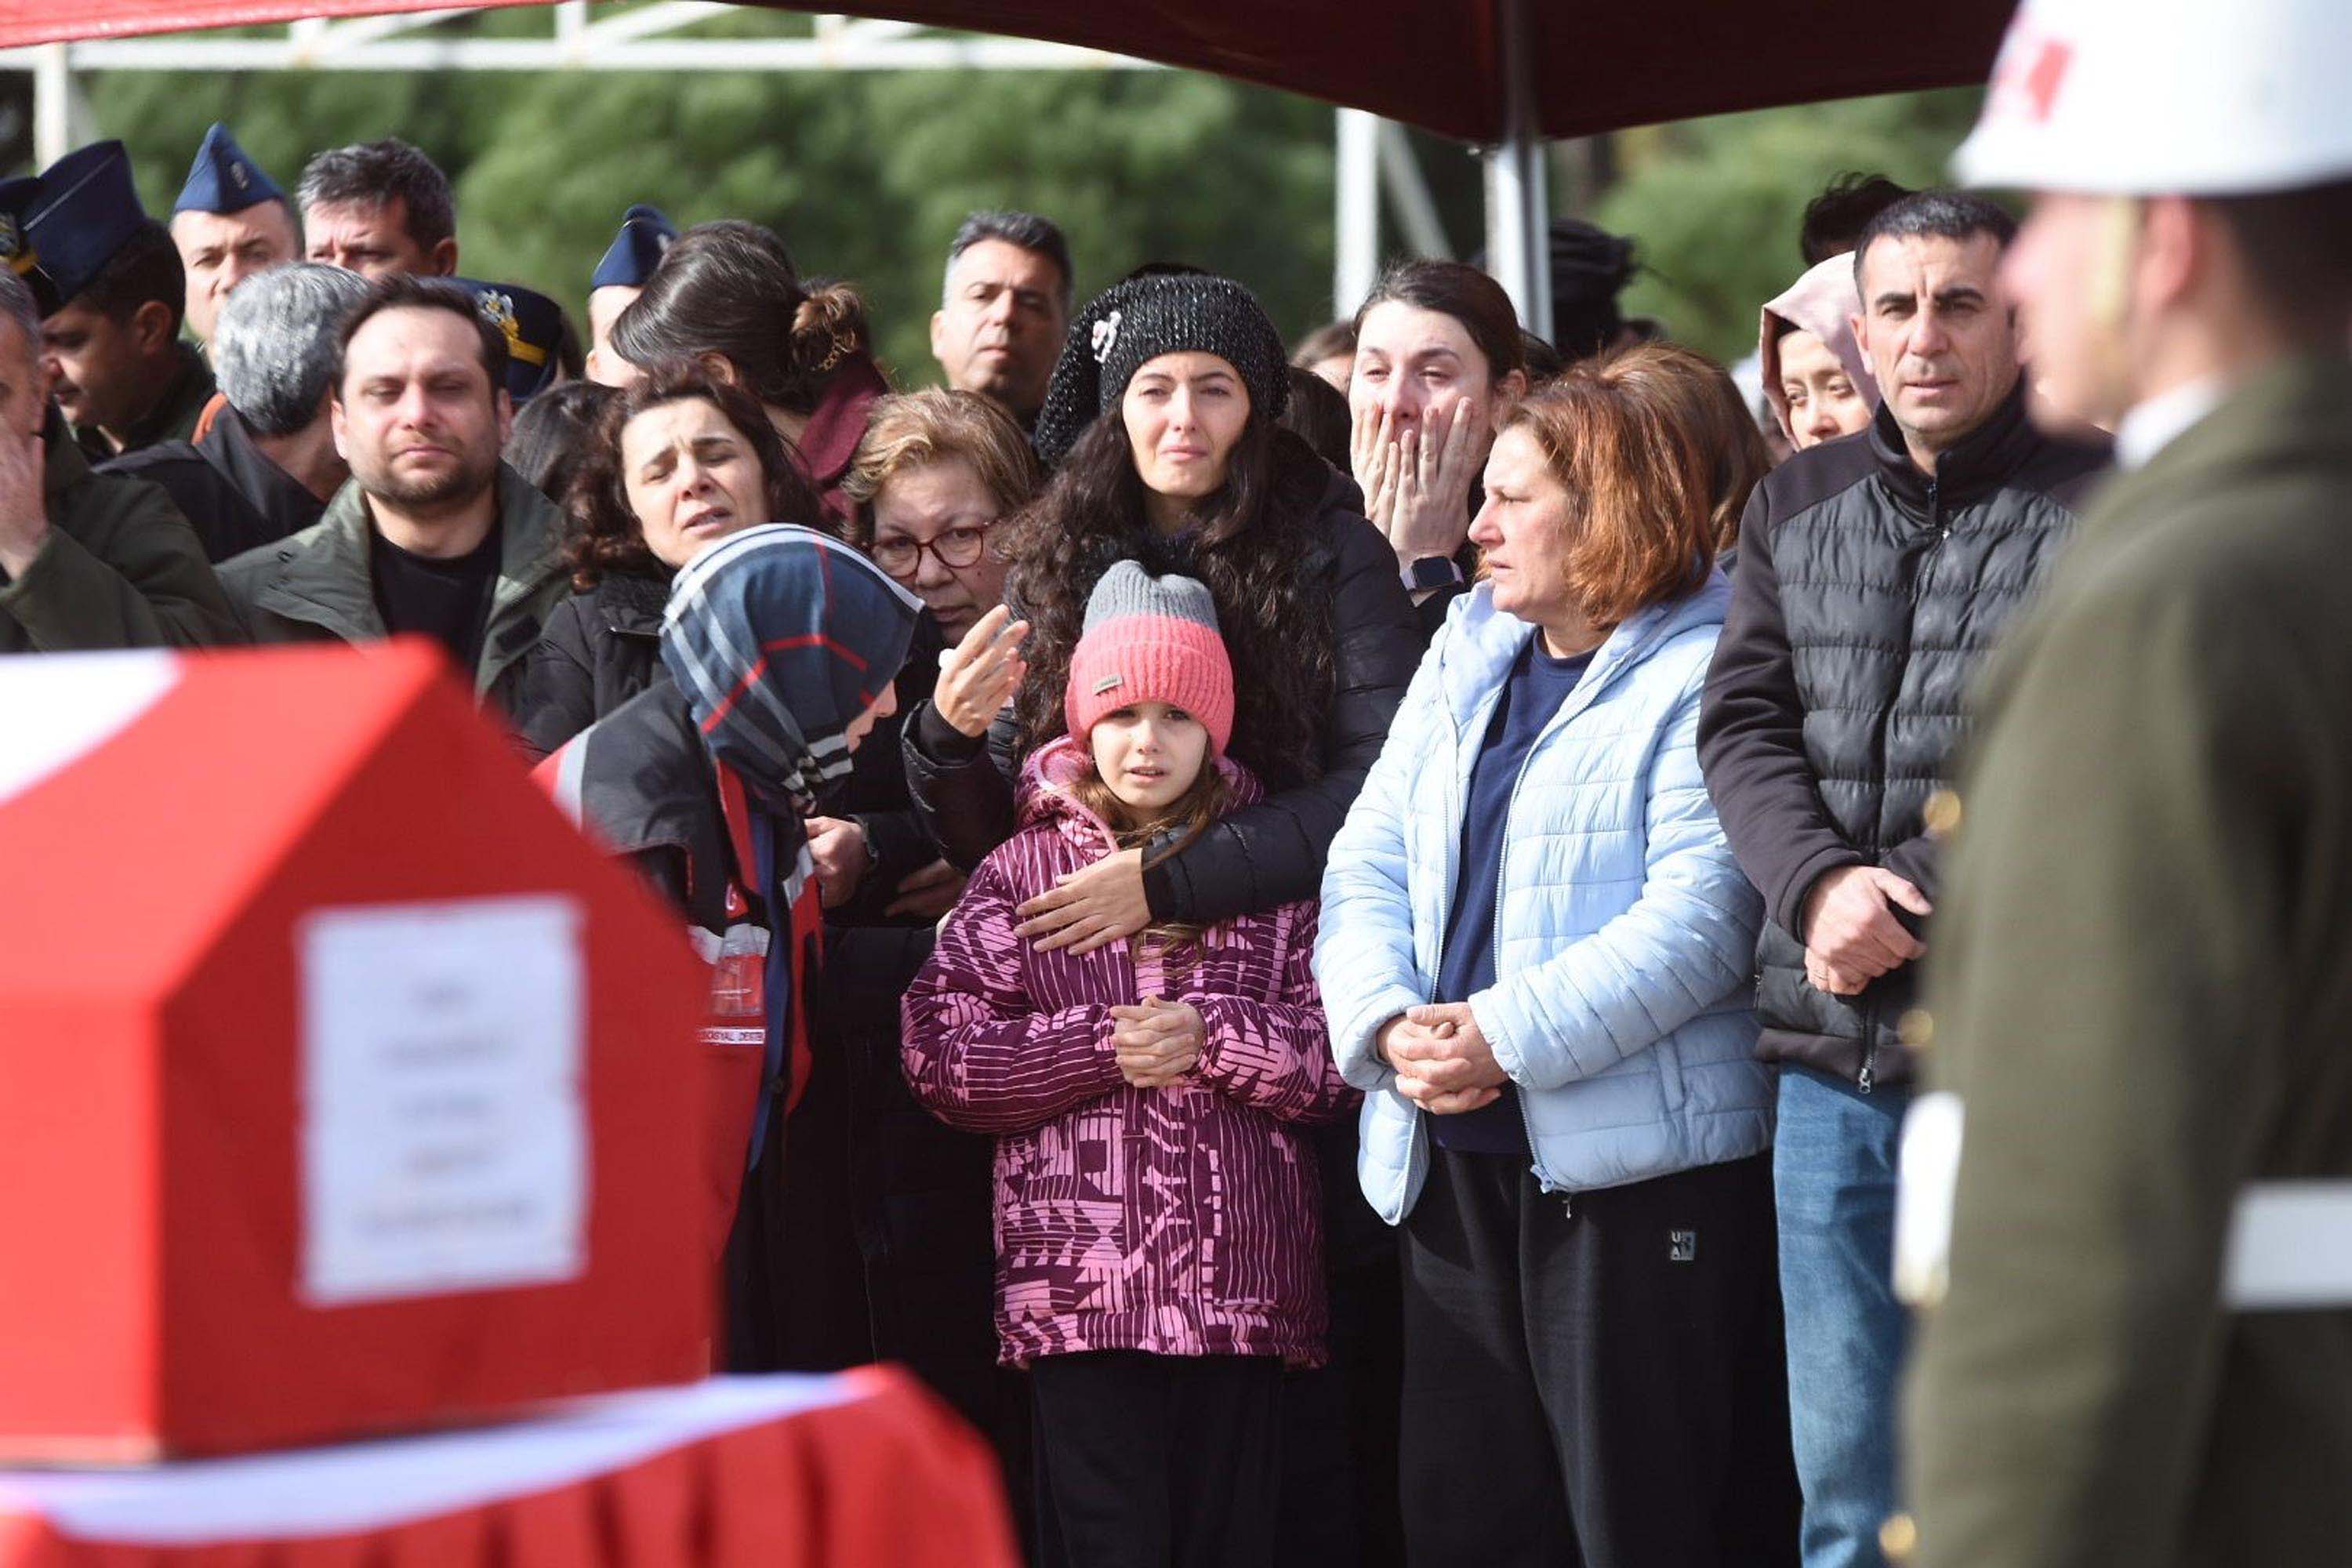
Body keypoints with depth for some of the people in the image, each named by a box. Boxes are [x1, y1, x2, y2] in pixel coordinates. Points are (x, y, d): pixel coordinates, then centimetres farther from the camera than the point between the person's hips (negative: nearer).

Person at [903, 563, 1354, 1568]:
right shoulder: (1022, 872, 10)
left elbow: (1339, 1052, 4)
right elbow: (942, 1056, 1)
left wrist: (1213, 1036, -11)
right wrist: (1101, 1049, -9)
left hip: (1241, 1285, 1)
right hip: (1080, 1286, -1)